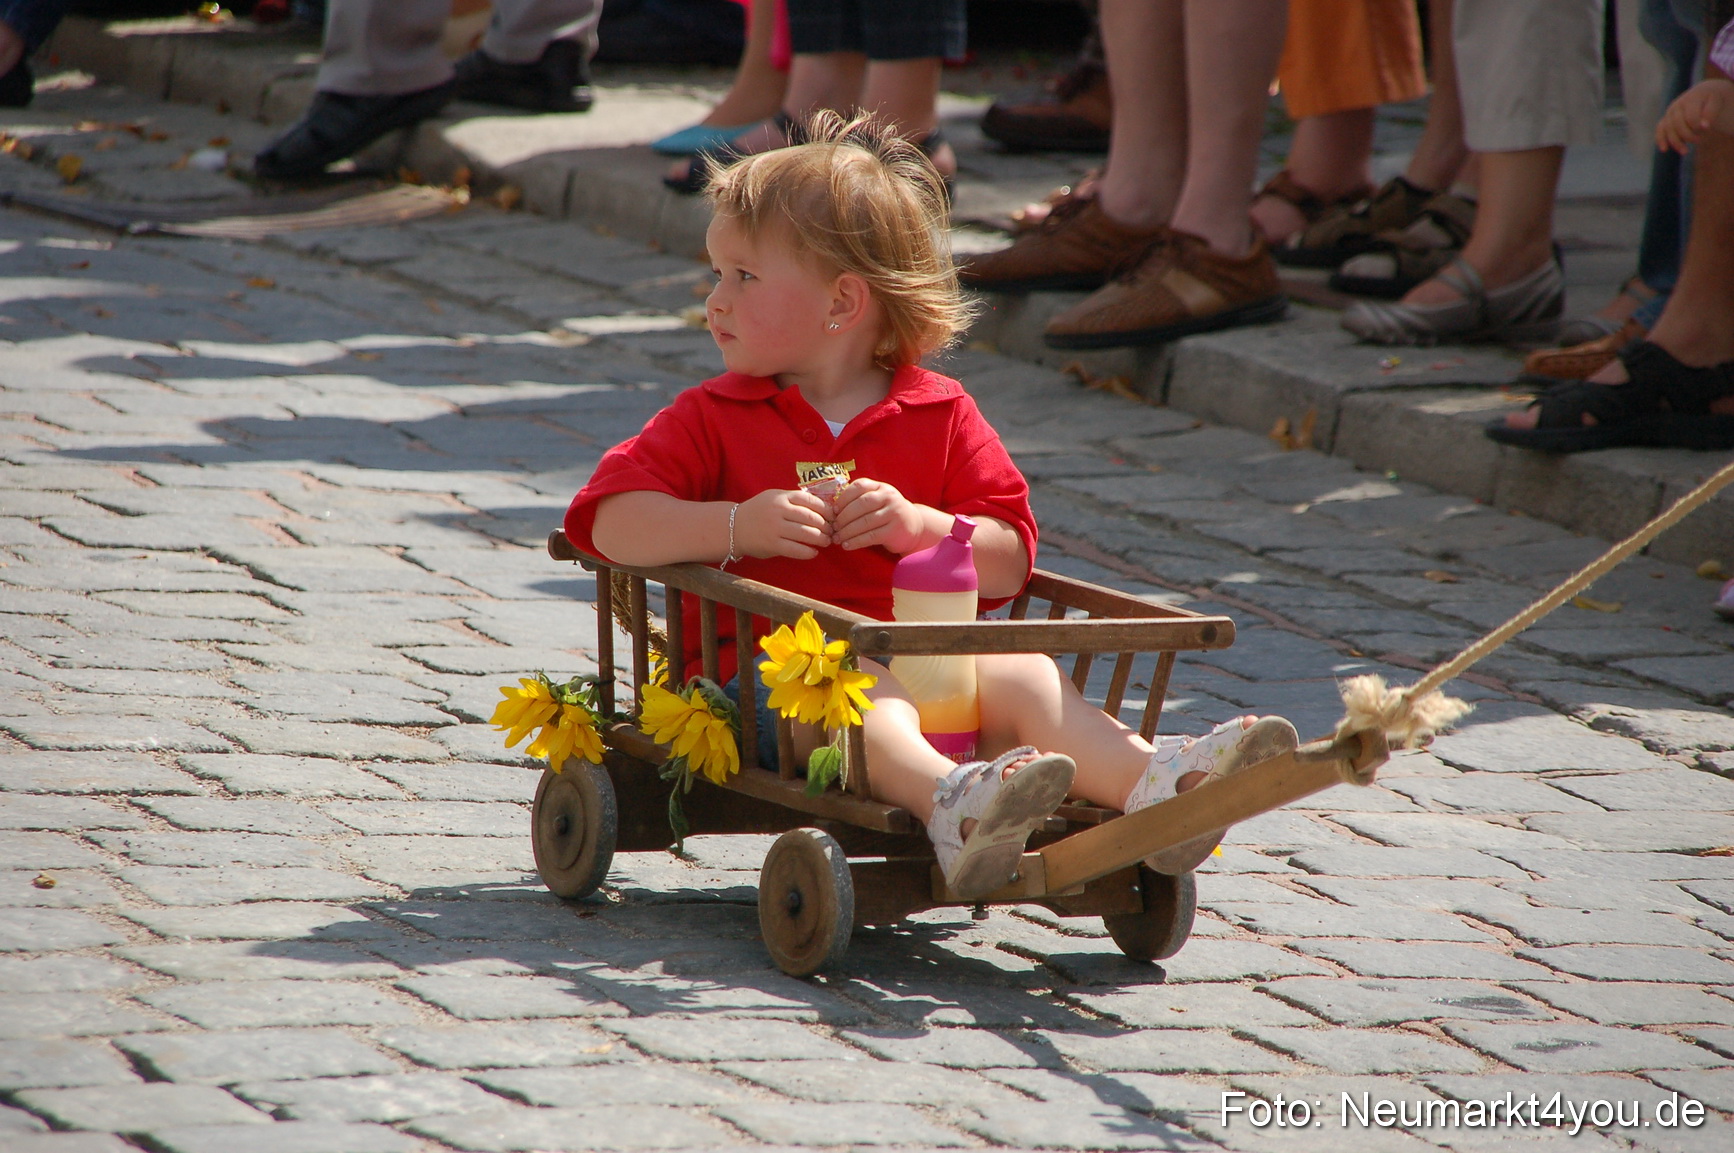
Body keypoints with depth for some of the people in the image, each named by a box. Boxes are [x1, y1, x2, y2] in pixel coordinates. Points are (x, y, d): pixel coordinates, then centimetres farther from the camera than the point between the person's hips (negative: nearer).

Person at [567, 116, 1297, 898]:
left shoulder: (941, 415, 14)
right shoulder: (711, 420, 11)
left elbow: (1009, 561, 10)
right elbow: (611, 523, -3)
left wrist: (919, 526, -10)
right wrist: (737, 526, -16)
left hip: (926, 658, 3)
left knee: (1021, 673, -26)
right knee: (850, 688, -37)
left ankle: (1153, 783, -52)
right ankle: (950, 801, -69)